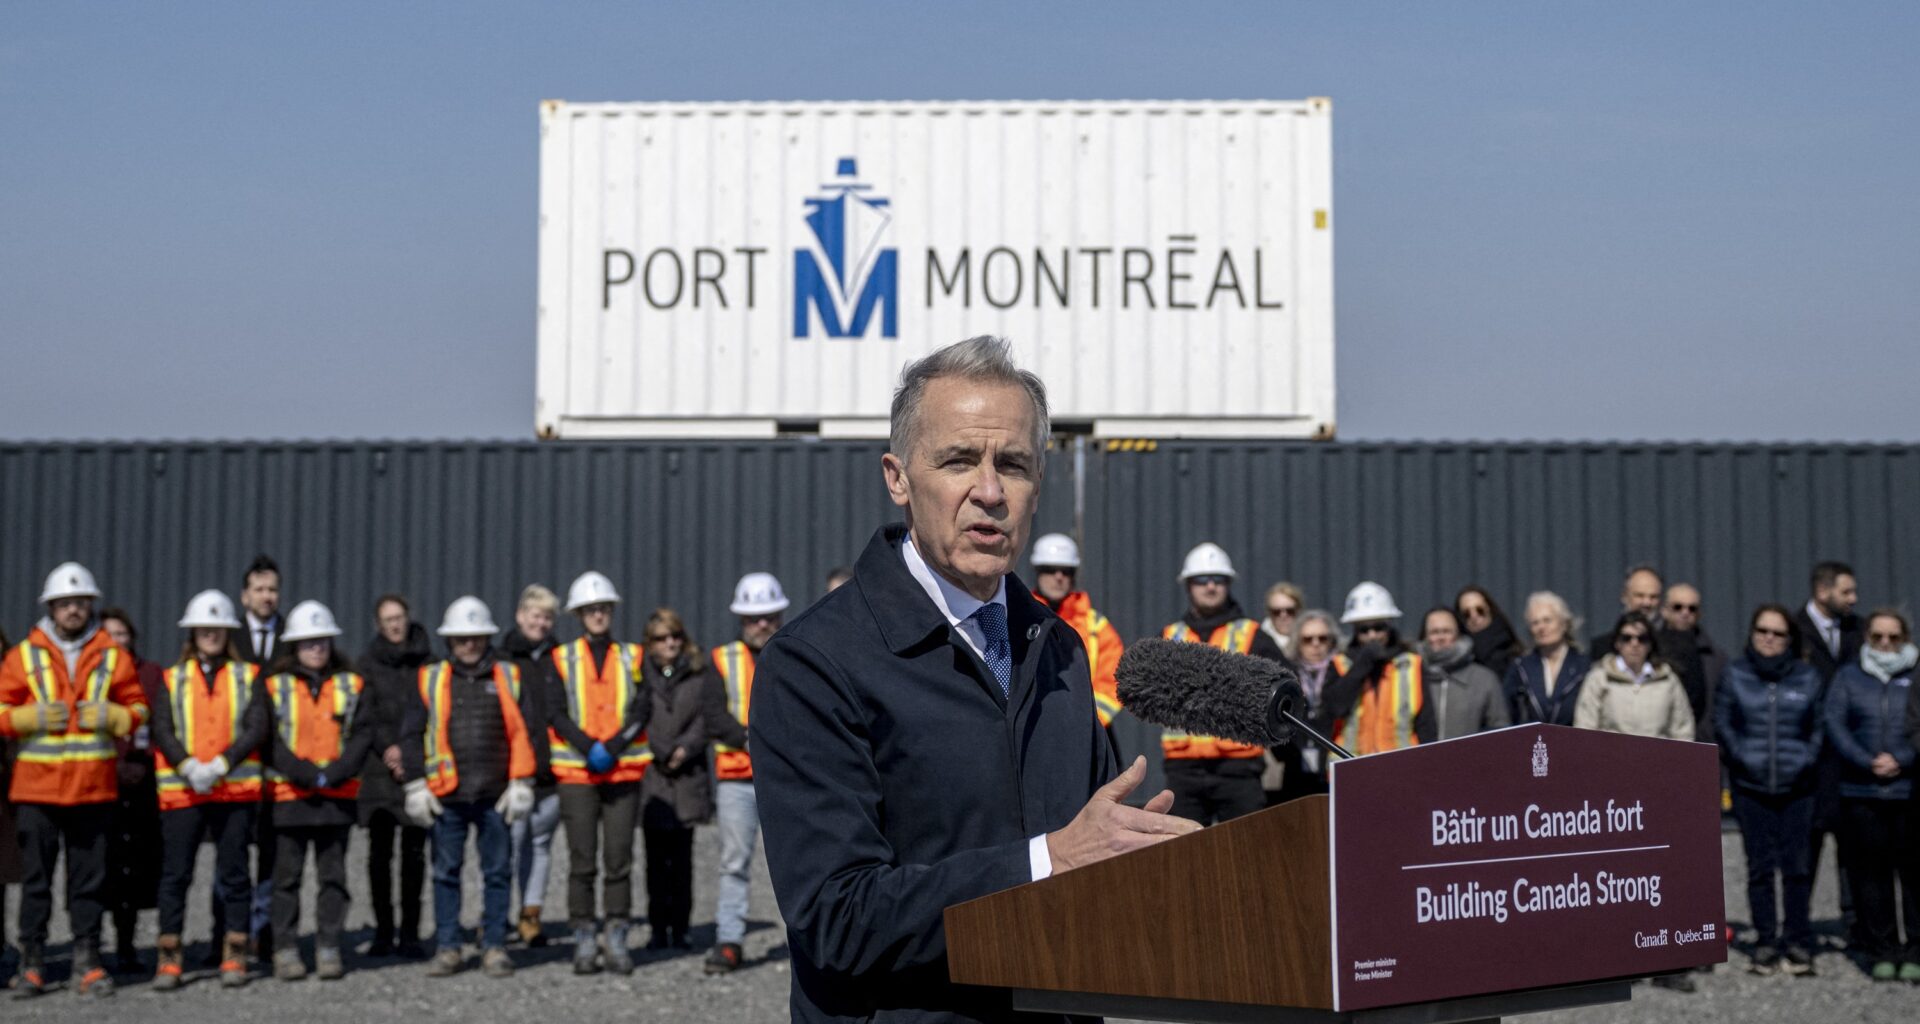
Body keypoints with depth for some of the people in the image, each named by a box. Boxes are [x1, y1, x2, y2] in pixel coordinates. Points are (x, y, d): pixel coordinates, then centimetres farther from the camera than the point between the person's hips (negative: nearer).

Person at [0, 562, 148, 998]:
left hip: (94, 786, 1)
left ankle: (87, 961, 12)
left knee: (89, 879, 5)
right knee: (35, 879, 3)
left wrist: (109, 717, -9)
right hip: (36, 786, 0)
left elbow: (138, 708, 10)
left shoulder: (113, 656, 7)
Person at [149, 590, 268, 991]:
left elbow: (257, 728, -2)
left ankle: (234, 957, 11)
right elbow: (162, 730, 0)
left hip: (236, 789, 0)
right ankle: (170, 958, 5)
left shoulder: (248, 676, 9)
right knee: (175, 874, -1)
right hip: (181, 790, 0)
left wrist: (220, 765, -15)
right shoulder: (172, 679, 11)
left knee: (233, 874, 4)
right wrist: (189, 767, -16)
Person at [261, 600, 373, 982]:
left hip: (338, 796, 1)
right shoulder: (274, 686, 3)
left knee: (333, 875, 4)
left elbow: (363, 736, 1)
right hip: (289, 795, -1)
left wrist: (334, 774, -13)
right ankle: (285, 950, 9)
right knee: (287, 876, 3)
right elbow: (269, 740, -5)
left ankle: (329, 949, 10)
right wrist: (307, 775, -14)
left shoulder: (351, 686, 8)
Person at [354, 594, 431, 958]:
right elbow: (364, 713, 1)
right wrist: (387, 748, -14)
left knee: (414, 852, 0)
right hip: (380, 768, 0)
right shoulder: (368, 663, 10)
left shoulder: (428, 662, 8)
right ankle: (383, 931, 7)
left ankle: (409, 932, 5)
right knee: (380, 852, -1)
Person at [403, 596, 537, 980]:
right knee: (446, 872, 6)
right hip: (447, 795, 0)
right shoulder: (430, 680, 7)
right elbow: (412, 735, 7)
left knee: (497, 872, 4)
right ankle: (447, 948, 14)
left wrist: (521, 784, -1)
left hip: (496, 795, 0)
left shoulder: (508, 677, 7)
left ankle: (494, 947, 13)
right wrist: (416, 787, 1)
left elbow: (523, 733, 6)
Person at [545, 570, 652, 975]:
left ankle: (617, 941, 8)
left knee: (619, 860, 2)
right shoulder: (560, 659, 6)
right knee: (582, 861, 1)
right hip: (576, 772, -1)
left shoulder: (633, 657, 8)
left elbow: (642, 710, 0)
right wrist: (589, 748, -15)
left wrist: (612, 747, -13)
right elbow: (556, 713, -2)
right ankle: (583, 942, 7)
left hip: (624, 771, 1)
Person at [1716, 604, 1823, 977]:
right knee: (1760, 867, 3)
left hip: (1796, 788, 0)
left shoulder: (1807, 676, 7)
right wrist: (1741, 757, -5)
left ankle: (1799, 943, 9)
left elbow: (1819, 726, 11)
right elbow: (1722, 723, 6)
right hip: (1751, 788, 0)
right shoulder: (1734, 674, 5)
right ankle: (1765, 943, 9)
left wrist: (1807, 759, -3)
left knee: (1797, 866, -1)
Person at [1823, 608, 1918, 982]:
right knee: (1870, 871, 3)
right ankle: (1880, 951, 10)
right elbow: (1834, 723, 1)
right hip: (1861, 793, 1)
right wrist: (1868, 763, -9)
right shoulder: (1848, 677, 11)